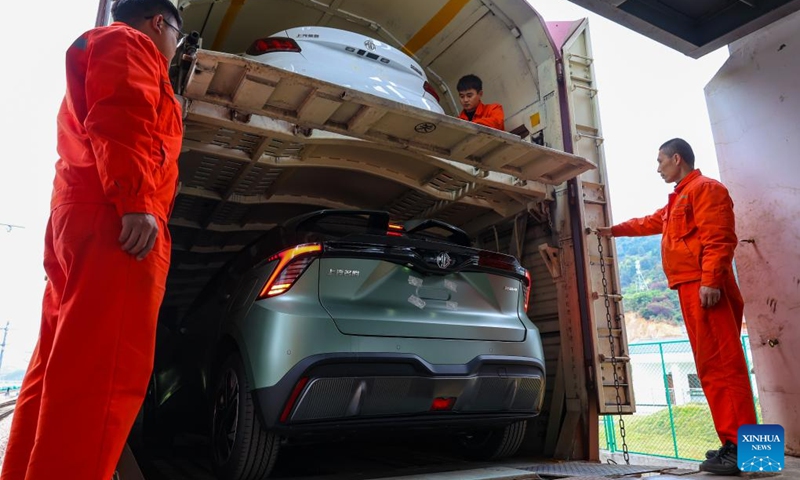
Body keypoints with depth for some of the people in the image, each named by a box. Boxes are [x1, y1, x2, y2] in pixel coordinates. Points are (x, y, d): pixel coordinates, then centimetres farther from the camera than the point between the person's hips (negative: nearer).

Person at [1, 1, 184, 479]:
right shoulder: (128, 43, 8)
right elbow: (120, 117, -13)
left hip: (76, 219, 10)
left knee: (60, 373, 8)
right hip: (115, 219, -10)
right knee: (104, 375, -16)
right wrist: (136, 201, -24)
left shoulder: (102, 53, 38)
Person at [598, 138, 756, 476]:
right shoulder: (678, 200, 27)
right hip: (690, 289, 10)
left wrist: (710, 279, -25)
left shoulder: (705, 188, -3)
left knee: (722, 365, -12)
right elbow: (650, 223, 43)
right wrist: (614, 230, 49)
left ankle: (740, 447, -11)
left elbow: (718, 238, -16)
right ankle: (734, 443, 11)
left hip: (704, 288, -10)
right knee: (712, 367, 7)